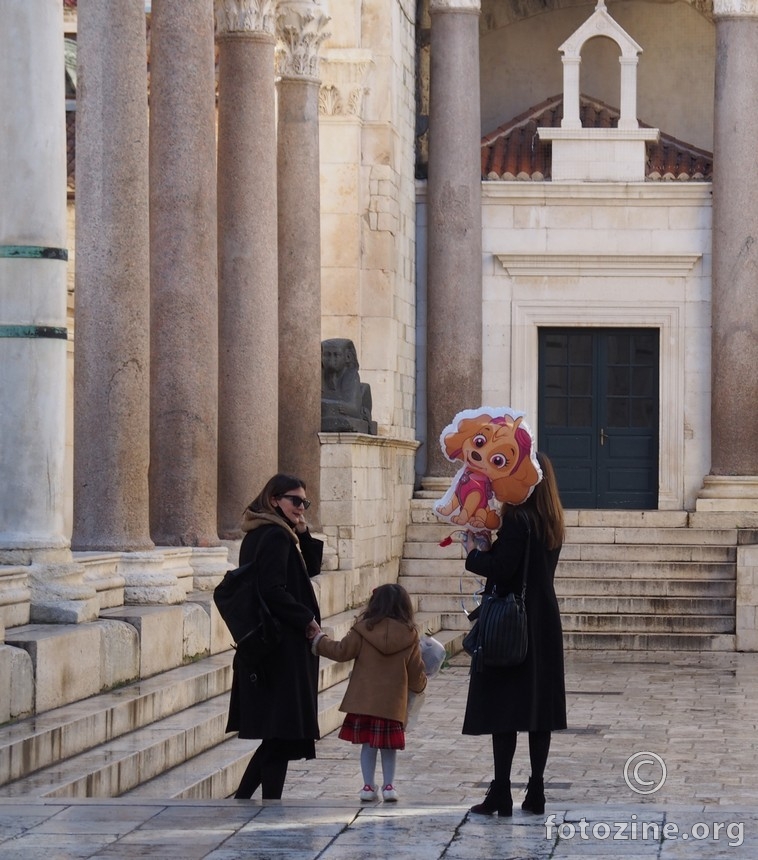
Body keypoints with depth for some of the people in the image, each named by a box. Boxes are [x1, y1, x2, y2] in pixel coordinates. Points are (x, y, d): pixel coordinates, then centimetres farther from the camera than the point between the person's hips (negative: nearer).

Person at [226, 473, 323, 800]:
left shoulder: (262, 535, 16)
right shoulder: (275, 537, -14)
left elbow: (310, 569, 20)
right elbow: (272, 590, -23)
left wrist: (302, 534, 7)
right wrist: (307, 619, -13)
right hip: (282, 647, -10)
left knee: (278, 736, 13)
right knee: (283, 734, -6)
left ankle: (242, 800, 15)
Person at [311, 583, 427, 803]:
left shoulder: (364, 629, -7)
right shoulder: (409, 636, -2)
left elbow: (341, 651, -2)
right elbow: (416, 671, 5)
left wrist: (319, 640, 13)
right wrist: (419, 684, 27)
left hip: (364, 700, -1)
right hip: (393, 702, 1)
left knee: (367, 743, 8)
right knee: (389, 746, 13)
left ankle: (369, 785, 8)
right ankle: (389, 785, 10)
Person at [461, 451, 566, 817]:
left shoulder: (516, 520, -16)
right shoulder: (550, 522, 10)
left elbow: (501, 569, -22)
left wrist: (473, 552, -6)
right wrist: (487, 546, 12)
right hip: (545, 623, 8)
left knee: (503, 708, -5)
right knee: (539, 705, 9)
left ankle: (501, 794, -6)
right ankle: (536, 793, 11)